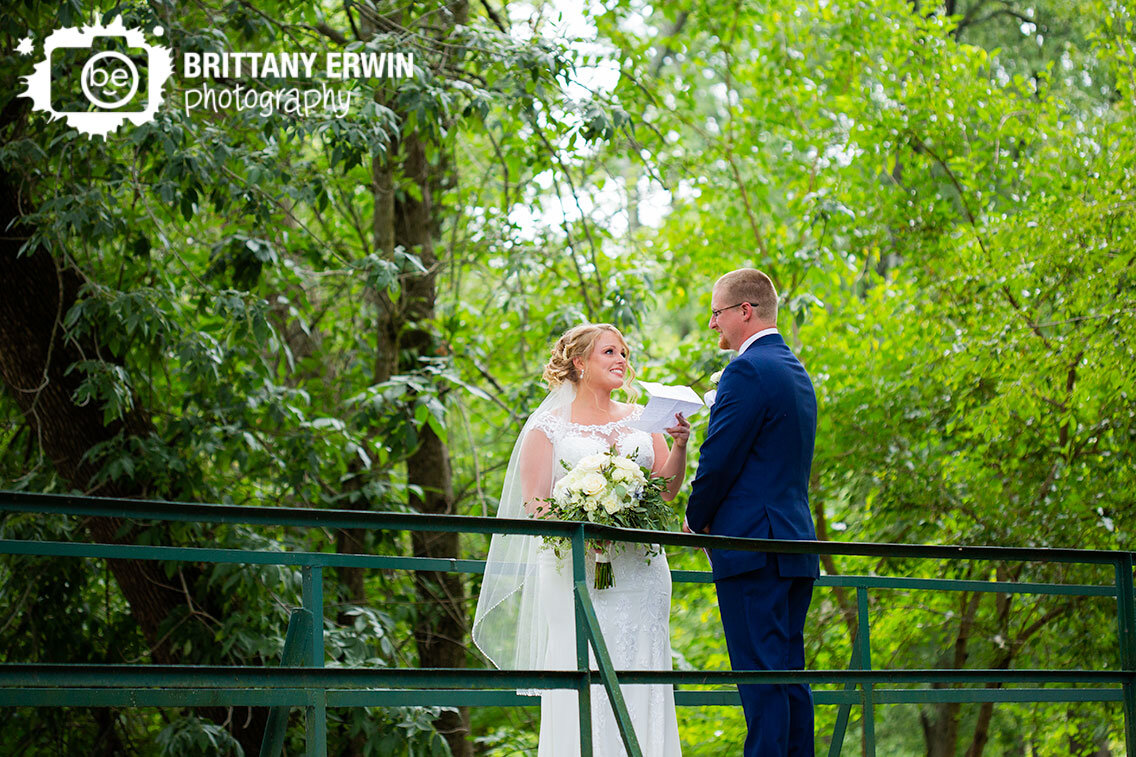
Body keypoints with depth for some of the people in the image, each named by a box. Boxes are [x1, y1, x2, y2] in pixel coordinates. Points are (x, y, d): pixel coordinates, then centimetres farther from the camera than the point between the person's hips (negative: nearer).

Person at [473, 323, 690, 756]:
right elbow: (534, 504, 1)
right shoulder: (549, 427, 6)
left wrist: (680, 446, -7)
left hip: (639, 571, 3)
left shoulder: (641, 420, 15)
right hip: (576, 571, -3)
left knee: (640, 685, -2)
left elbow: (666, 489, 10)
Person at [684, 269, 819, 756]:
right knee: (790, 673, 10)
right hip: (796, 545, 10)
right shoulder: (796, 372, 18)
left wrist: (695, 520, 3)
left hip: (752, 548, -10)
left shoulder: (748, 371, -12)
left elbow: (719, 459, -14)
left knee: (760, 674, -10)